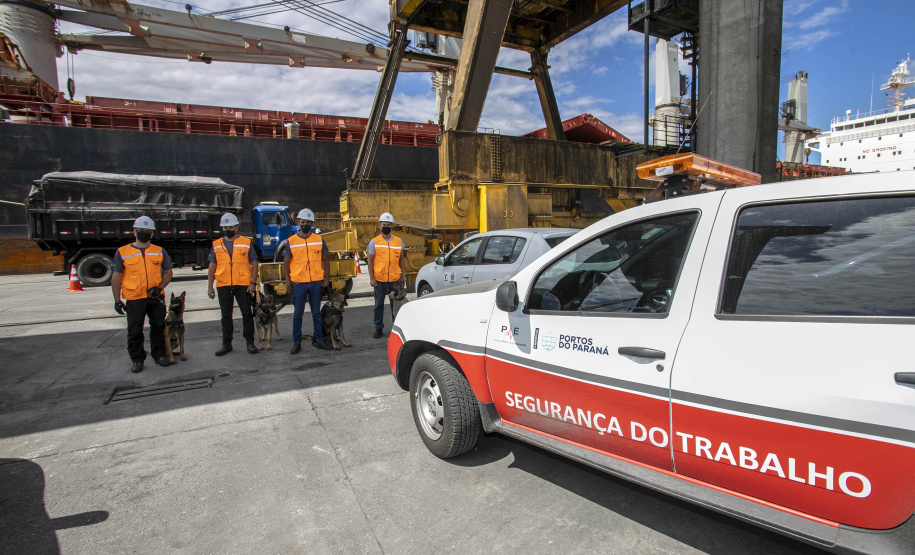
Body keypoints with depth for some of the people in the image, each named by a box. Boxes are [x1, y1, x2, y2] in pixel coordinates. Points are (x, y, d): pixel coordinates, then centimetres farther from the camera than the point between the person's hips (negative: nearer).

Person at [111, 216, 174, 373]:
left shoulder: (160, 252, 6)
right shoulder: (122, 252, 2)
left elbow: (168, 272, 10)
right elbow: (116, 277, 4)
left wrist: (160, 288, -8)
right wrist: (117, 300, -1)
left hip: (156, 297, 1)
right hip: (134, 298, -1)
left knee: (158, 327, 9)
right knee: (134, 331, 4)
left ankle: (159, 355, 22)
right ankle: (137, 360, 17)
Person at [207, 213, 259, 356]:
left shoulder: (246, 243, 2)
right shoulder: (216, 245, 8)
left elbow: (254, 264, 2)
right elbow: (212, 266, 10)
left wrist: (253, 283, -7)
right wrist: (210, 286, 5)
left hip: (243, 285, -2)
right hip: (223, 286, 2)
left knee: (247, 314, 3)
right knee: (226, 315, 10)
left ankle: (250, 342, 13)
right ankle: (226, 344, 20)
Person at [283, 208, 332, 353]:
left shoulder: (319, 240, 4)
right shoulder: (291, 241, 1)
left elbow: (325, 260, 11)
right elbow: (286, 262, 5)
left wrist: (327, 277, 2)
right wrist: (287, 280, -5)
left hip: (316, 283, 1)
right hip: (298, 283, -1)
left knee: (316, 313, 9)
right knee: (297, 314, 6)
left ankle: (319, 340, 18)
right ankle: (296, 342, 16)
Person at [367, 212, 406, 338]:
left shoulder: (399, 241, 6)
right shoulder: (374, 242, 1)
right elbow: (370, 261, 1)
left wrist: (403, 276, 9)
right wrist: (371, 278, -5)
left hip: (395, 279, 1)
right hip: (379, 280, -1)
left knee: (396, 304, 7)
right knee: (379, 305, 8)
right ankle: (379, 328, 20)